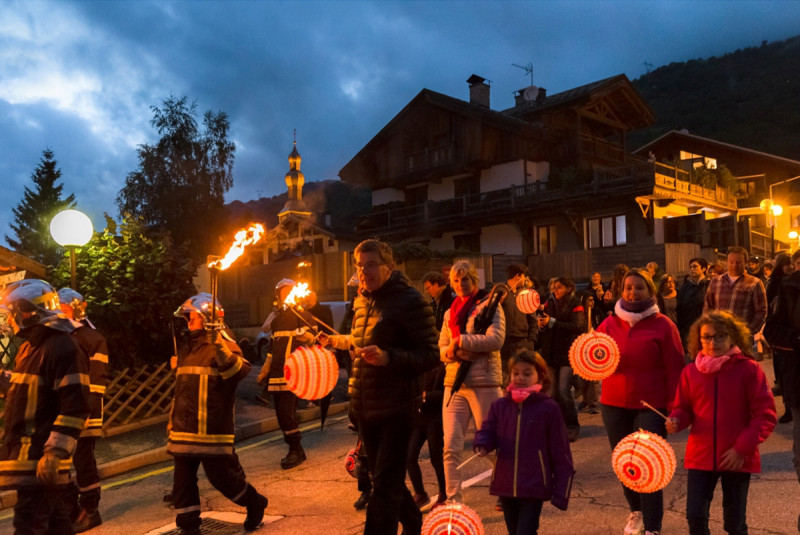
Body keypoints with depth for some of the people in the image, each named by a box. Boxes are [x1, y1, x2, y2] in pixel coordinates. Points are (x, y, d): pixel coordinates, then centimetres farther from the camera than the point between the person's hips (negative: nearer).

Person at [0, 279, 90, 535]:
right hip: (29, 456, 10)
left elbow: (75, 407, -23)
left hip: (41, 461, -10)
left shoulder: (63, 348, -17)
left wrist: (53, 453, -25)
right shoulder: (30, 347, 15)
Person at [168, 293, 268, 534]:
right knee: (182, 480, 8)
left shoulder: (223, 345, -7)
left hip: (212, 431, -7)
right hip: (184, 431, 7)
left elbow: (240, 370, -27)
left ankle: (255, 503, 25)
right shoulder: (187, 350, 17)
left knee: (221, 476, 1)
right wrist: (172, 423, 25)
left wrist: (220, 348, -37)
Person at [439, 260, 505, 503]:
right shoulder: (450, 312, 16)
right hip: (454, 383, 5)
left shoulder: (490, 305, 0)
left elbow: (496, 339, -15)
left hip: (484, 383, -5)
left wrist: (461, 341, -13)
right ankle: (453, 500, 8)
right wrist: (451, 352, -10)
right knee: (451, 446, 0)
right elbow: (441, 348, 12)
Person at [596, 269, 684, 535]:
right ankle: (636, 511, 36)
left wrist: (674, 408, -9)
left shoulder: (662, 325, -4)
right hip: (614, 405, 4)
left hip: (651, 406, -4)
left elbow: (674, 370, -4)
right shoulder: (609, 324, 5)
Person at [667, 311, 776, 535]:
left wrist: (742, 448, -13)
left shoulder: (749, 369, -9)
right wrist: (676, 420, -14)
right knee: (695, 516, 0)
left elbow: (765, 415, -8)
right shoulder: (691, 371, 0)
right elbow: (683, 409, 10)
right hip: (700, 457, 2)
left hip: (738, 458, -2)